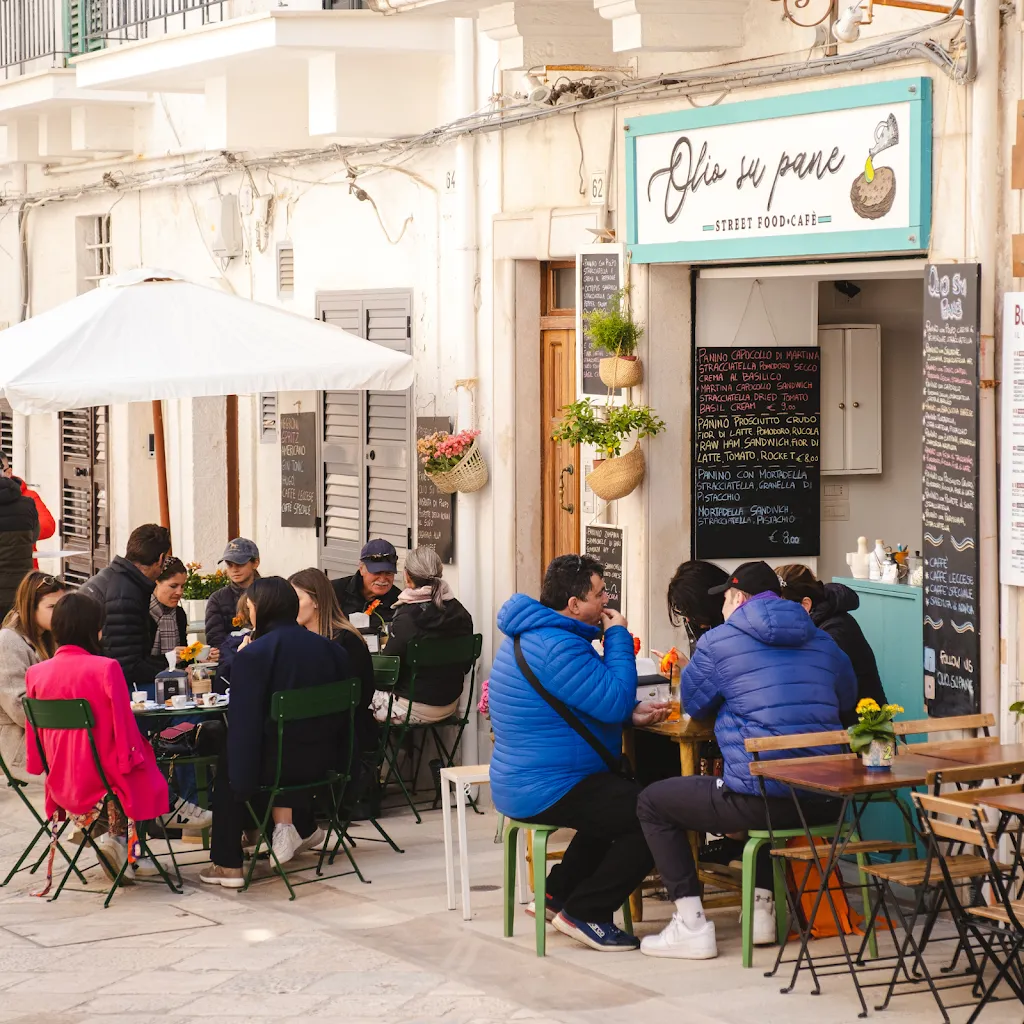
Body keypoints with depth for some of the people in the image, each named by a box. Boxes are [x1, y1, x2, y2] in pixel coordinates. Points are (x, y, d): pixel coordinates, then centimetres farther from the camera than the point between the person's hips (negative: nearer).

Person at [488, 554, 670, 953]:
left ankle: (559, 894, 28)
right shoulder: (555, 647, -23)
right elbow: (614, 701, -25)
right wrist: (618, 636, -13)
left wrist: (632, 711, 5)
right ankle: (583, 913, -6)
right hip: (547, 791, -11)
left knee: (620, 806, 30)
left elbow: (594, 699, 23)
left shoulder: (533, 634, 14)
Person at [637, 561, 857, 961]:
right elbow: (847, 699, 29)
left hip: (760, 800, -6)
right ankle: (762, 907, 32)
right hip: (823, 803, 6)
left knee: (652, 802, 15)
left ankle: (691, 927, 8)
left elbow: (694, 705, 13)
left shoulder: (718, 642, -1)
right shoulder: (823, 643, 14)